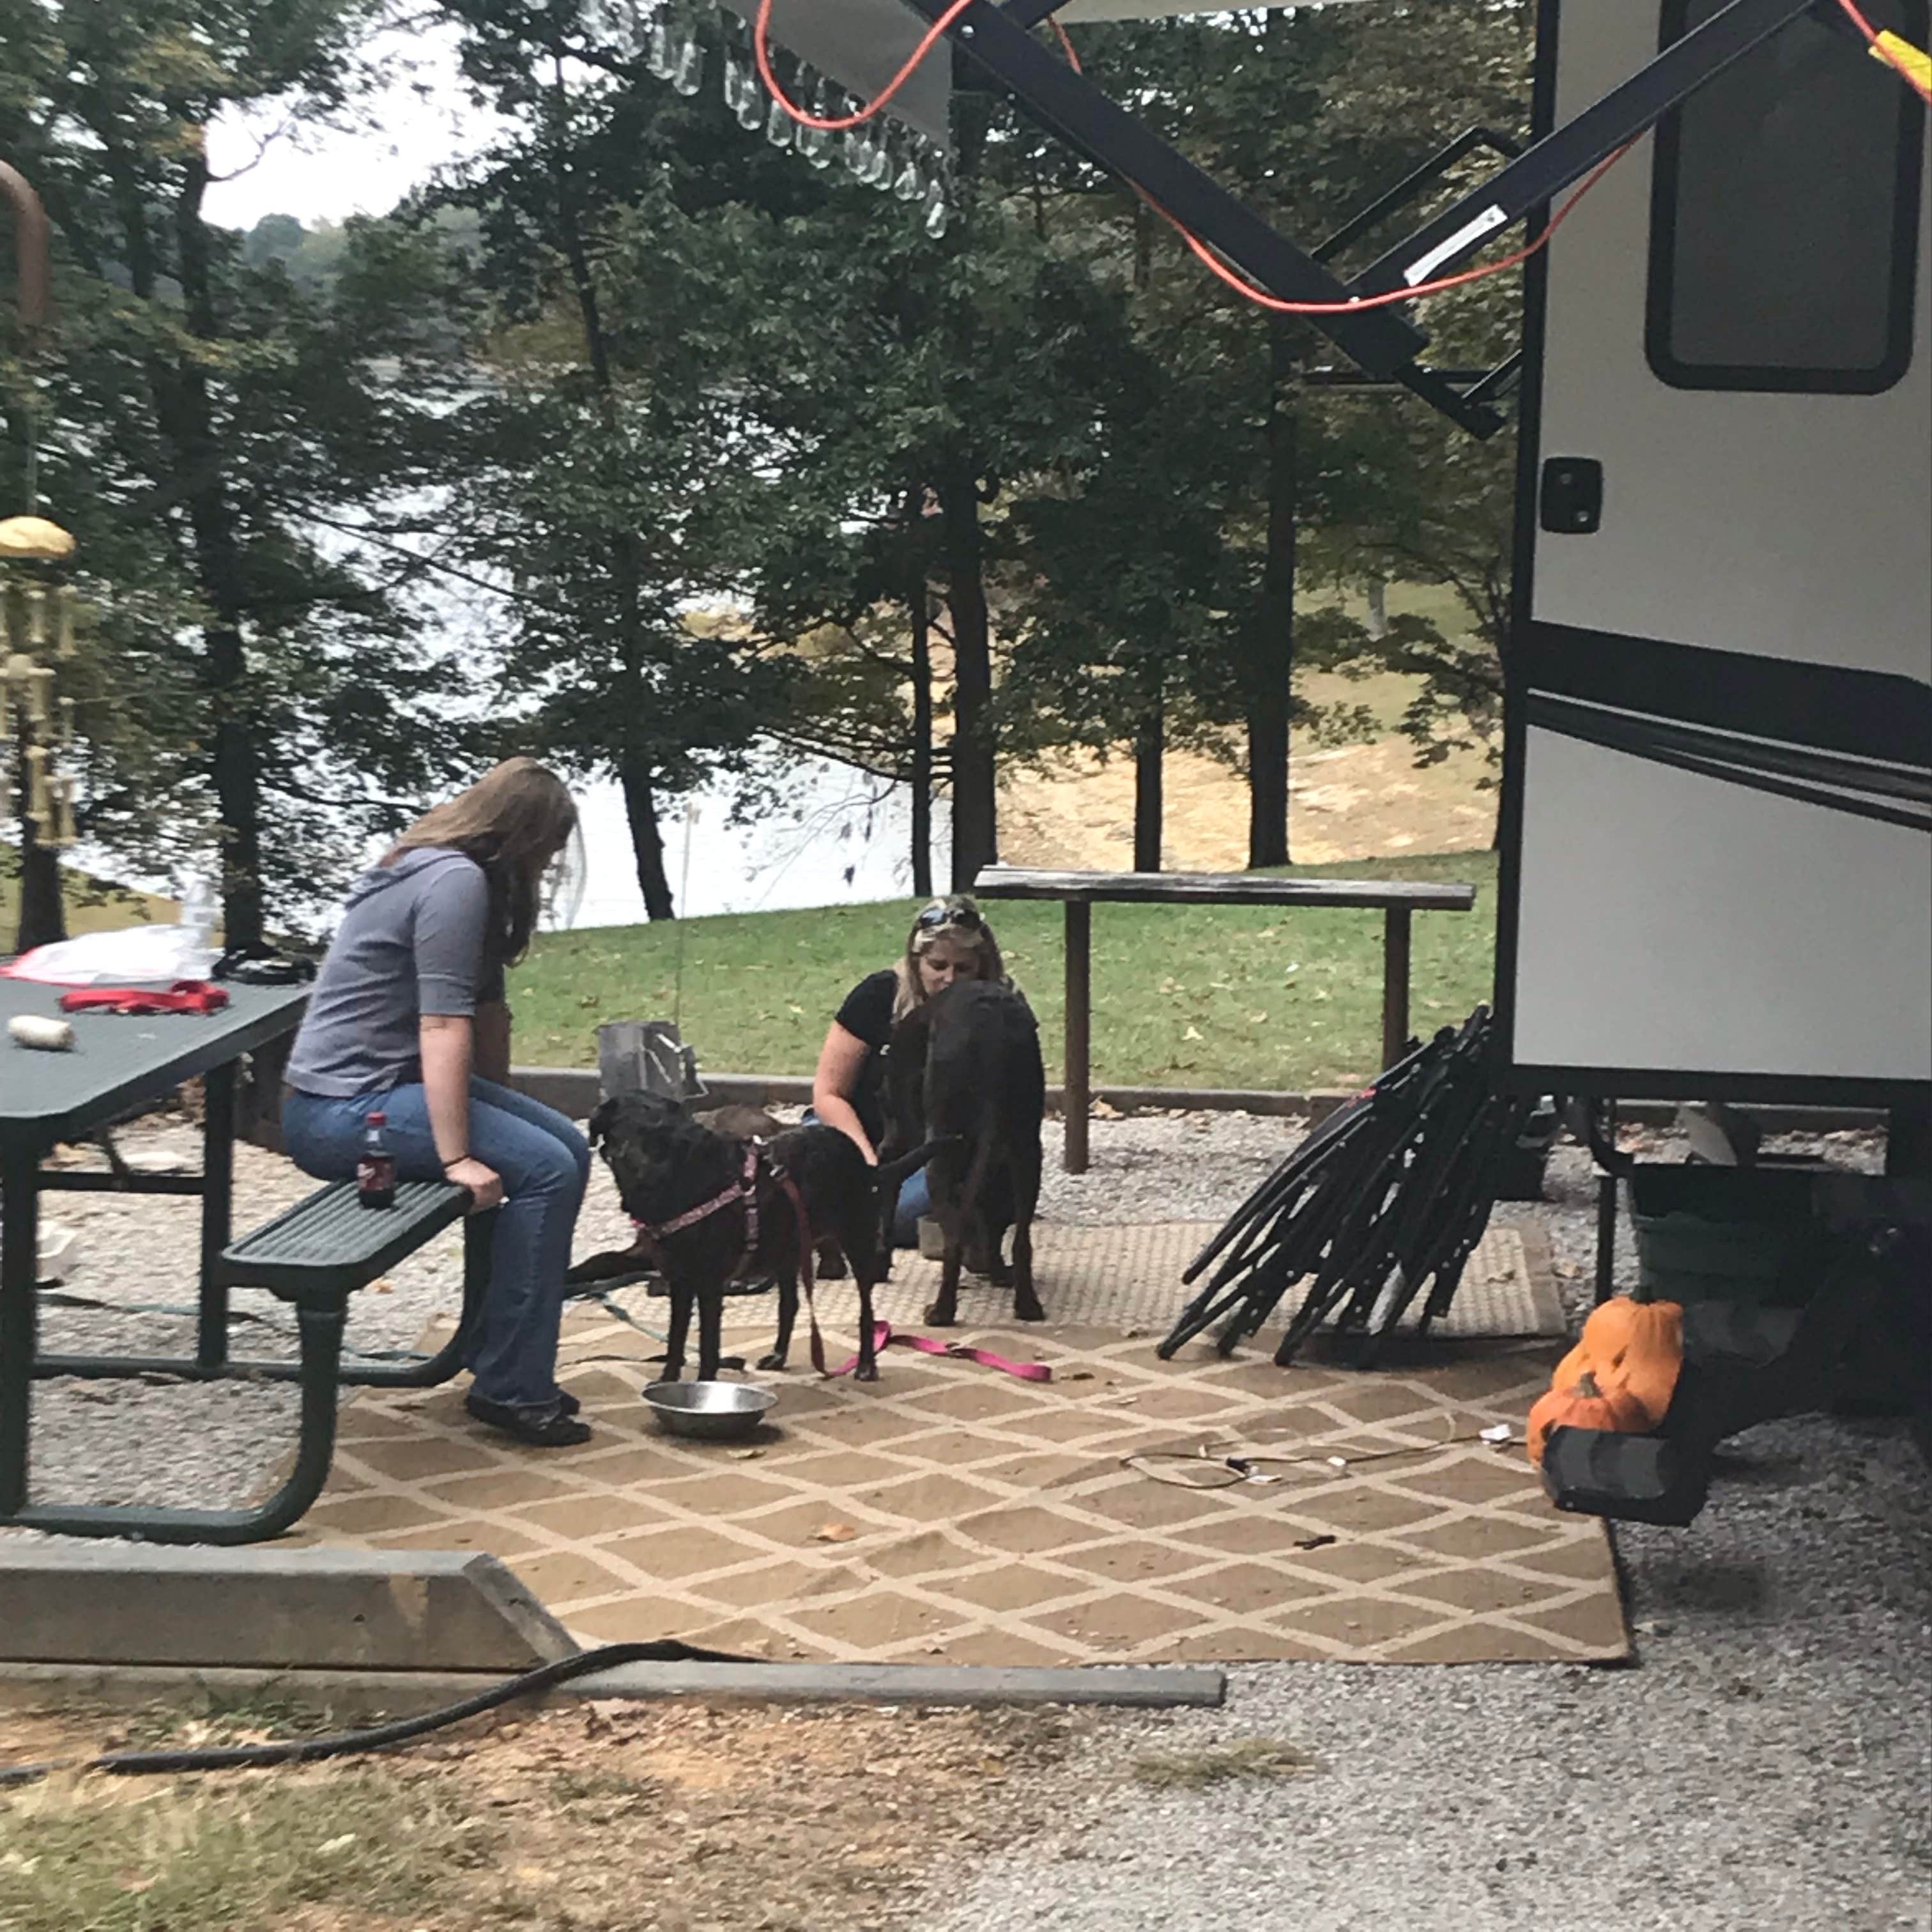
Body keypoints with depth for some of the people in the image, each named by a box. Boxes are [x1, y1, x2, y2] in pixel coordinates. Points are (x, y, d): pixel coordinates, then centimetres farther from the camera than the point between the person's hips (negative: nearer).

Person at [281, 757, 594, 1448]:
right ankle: (507, 1388, -11)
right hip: (344, 1107, -11)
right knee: (544, 1168, -18)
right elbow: (443, 1027, -23)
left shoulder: (446, 869, 15)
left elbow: (487, 1011, 21)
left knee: (568, 1147, 7)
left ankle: (510, 1362, 10)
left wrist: (499, 1112, 26)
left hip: (376, 1086, 11)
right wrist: (456, 1157, -26)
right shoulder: (456, 880, -16)